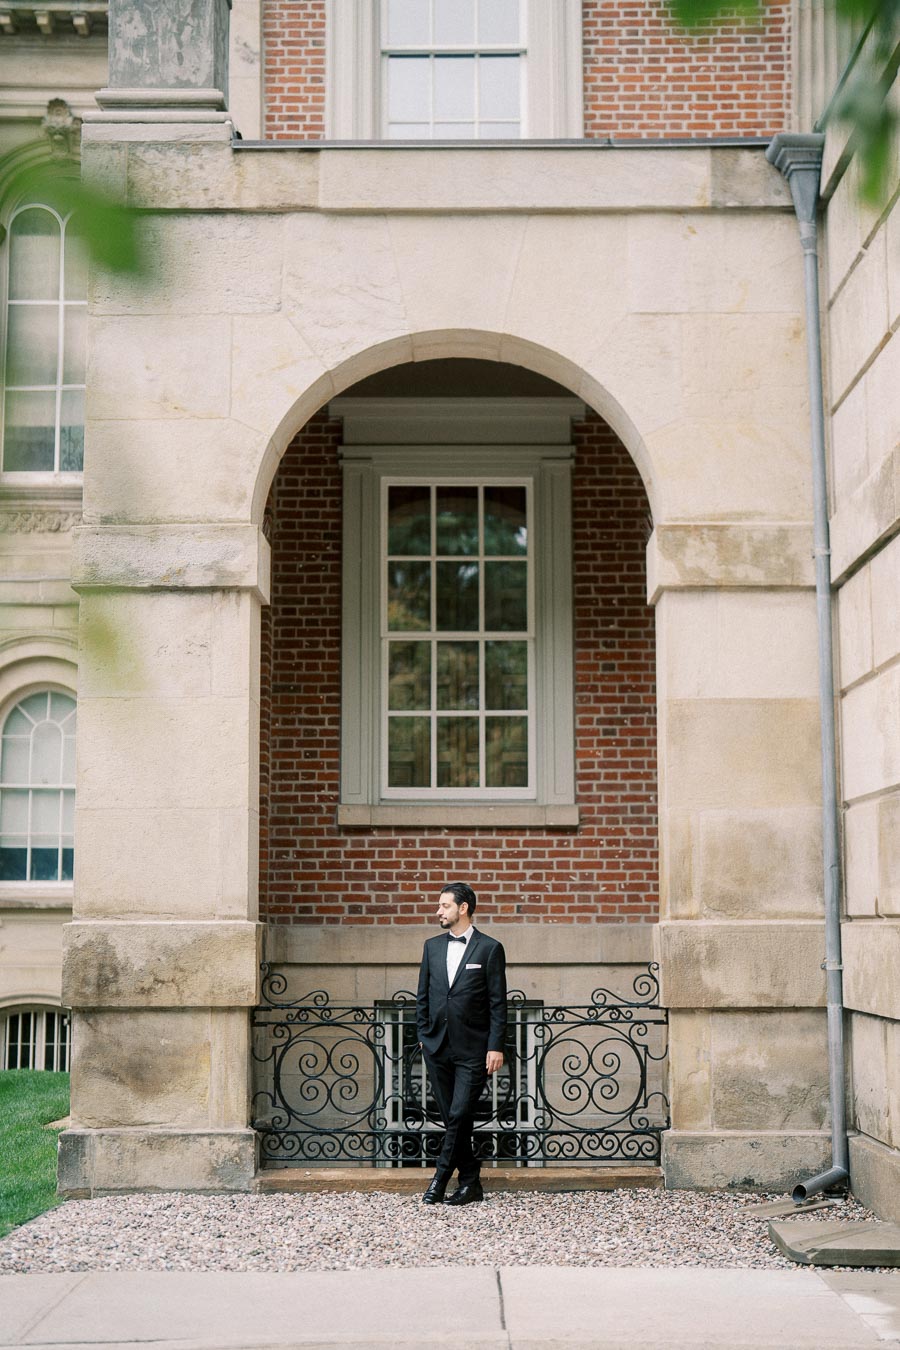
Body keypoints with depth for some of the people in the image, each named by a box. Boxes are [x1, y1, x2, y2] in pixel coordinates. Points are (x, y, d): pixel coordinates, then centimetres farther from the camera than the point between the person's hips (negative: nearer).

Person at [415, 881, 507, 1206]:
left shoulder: (490, 949, -3)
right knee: (453, 1118, 7)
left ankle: (441, 1179, 0)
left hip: (472, 1050, -5)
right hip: (437, 1046, 5)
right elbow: (423, 996, 16)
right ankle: (470, 1183, 15)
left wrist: (496, 1046, -10)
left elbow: (498, 1003, -4)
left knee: (459, 1115, -10)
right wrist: (423, 1035, 10)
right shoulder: (432, 946, 11)